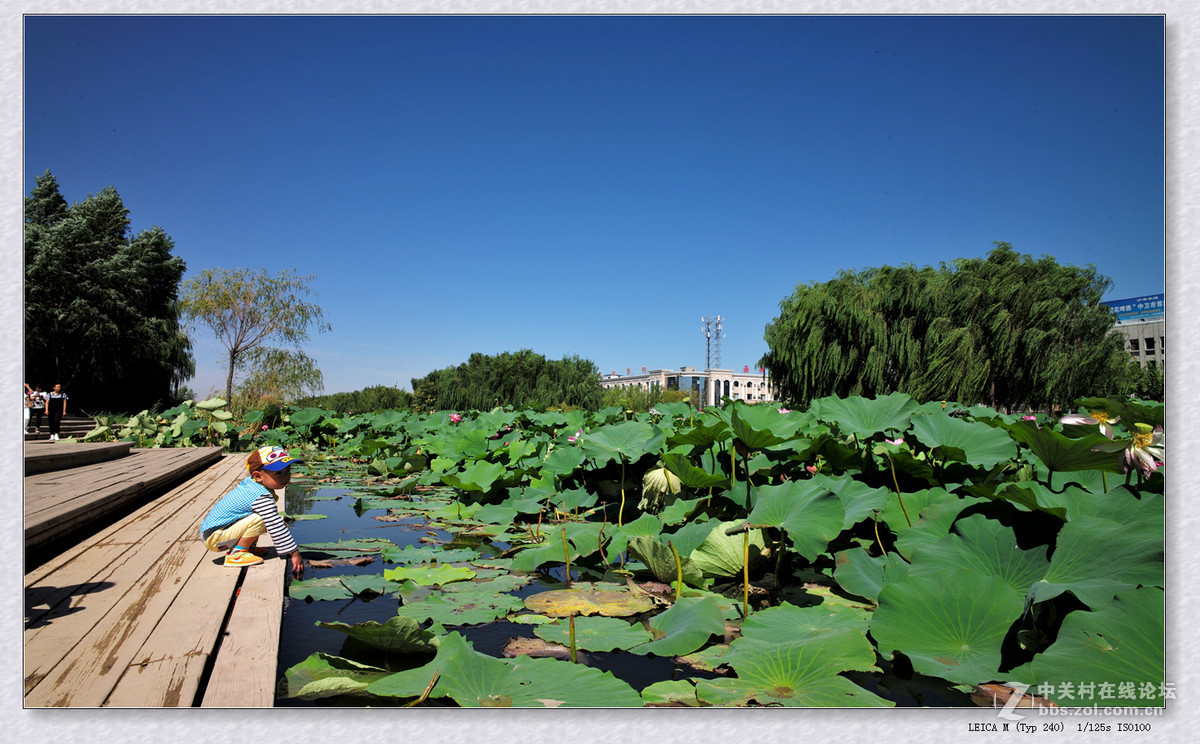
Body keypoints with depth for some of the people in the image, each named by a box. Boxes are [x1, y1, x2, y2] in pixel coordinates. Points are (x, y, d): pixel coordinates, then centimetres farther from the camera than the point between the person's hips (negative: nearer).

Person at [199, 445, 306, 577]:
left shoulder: (249, 482, 2)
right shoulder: (262, 498, -27)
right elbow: (276, 527, -27)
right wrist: (294, 554, -21)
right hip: (212, 539, -10)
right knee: (258, 519, -28)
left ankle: (249, 548, 15)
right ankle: (236, 555, -14)